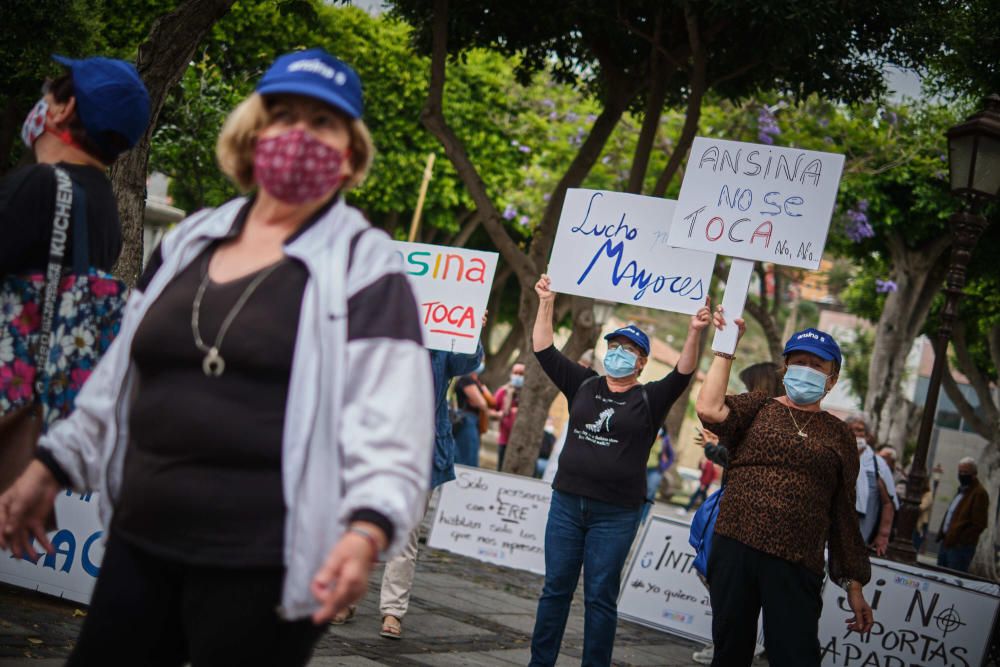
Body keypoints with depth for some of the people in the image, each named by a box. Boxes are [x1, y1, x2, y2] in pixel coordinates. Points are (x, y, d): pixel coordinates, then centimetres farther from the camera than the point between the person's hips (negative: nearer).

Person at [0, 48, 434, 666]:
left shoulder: (365, 267, -6)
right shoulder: (189, 242, 14)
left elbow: (389, 424, -14)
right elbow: (121, 376, 22)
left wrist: (366, 532, -29)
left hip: (262, 568, -6)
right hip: (140, 545, 6)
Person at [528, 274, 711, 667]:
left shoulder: (649, 399, 1)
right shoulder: (582, 386, 8)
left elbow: (682, 375, -13)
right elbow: (544, 350, 8)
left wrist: (694, 334, -28)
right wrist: (546, 303, 3)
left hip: (615, 515, -3)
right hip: (567, 503, 3)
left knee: (600, 597, 1)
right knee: (555, 588, 8)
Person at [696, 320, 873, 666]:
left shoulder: (838, 435, 11)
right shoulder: (758, 407, 10)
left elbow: (844, 512, 11)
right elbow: (709, 409, -12)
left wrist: (854, 586, 8)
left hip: (797, 568, 0)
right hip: (735, 549, 0)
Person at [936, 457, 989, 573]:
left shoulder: (979, 493, -14)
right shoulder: (962, 490, 17)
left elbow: (978, 525, -19)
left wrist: (959, 540, -19)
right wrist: (942, 534, 14)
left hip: (961, 547, -10)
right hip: (947, 543, 10)